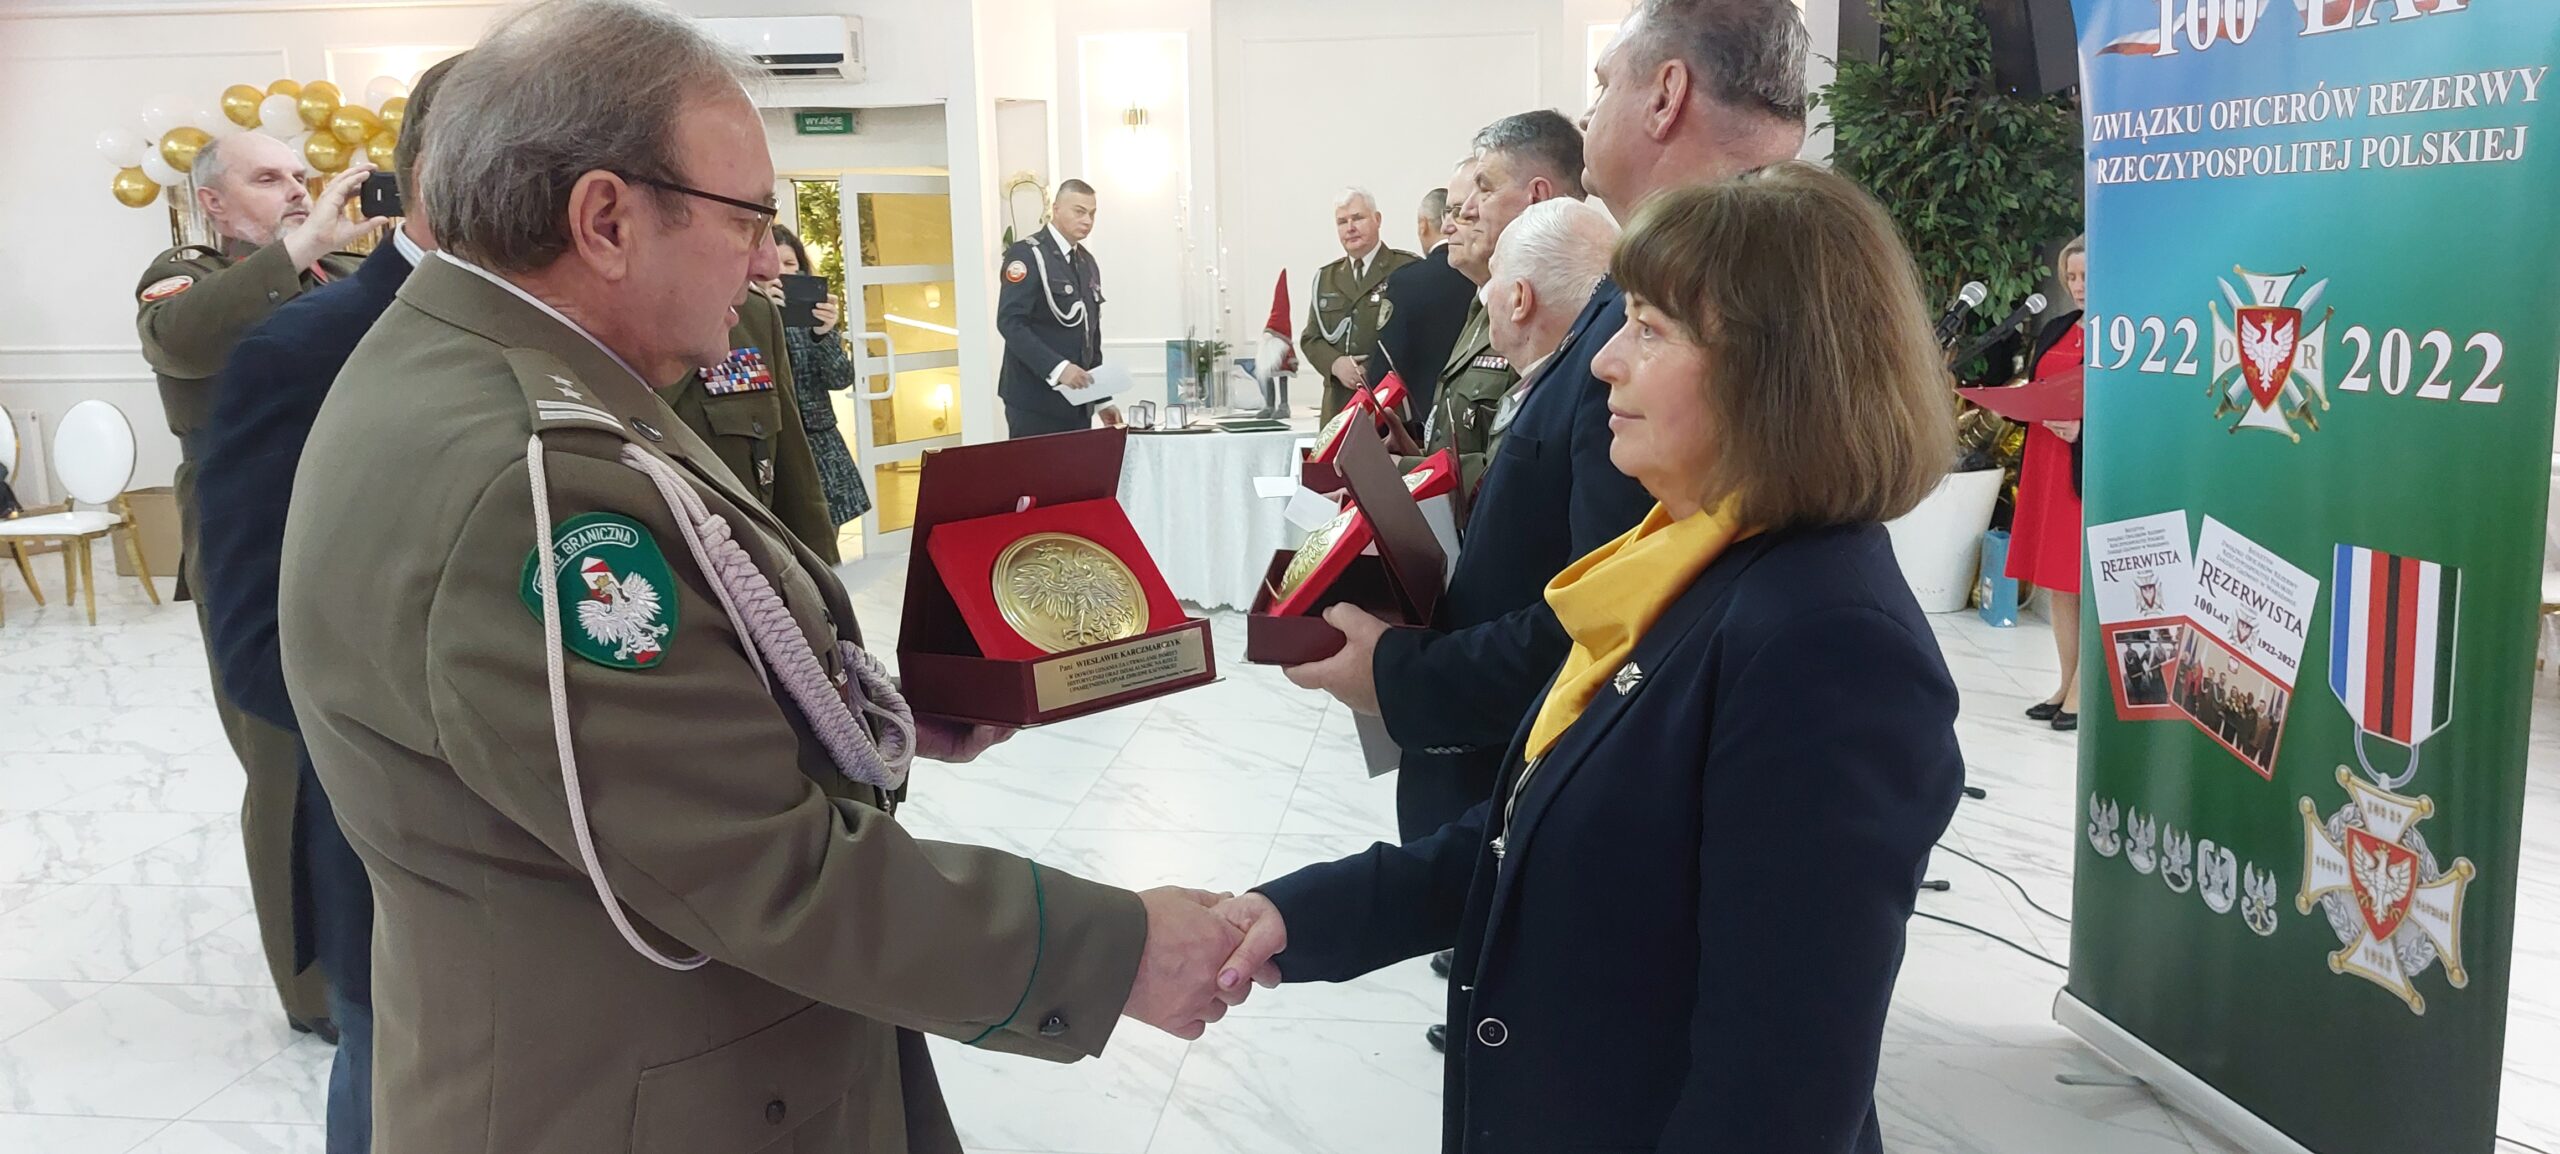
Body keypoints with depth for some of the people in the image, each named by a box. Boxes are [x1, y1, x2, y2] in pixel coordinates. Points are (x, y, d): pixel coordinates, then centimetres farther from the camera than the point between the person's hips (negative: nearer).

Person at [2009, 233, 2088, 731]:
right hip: (2045, 464, 7)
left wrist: (2084, 427, -23)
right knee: (2055, 582, 11)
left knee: (2089, 583, -2)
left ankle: (2081, 690, 5)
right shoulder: (2055, 330, 14)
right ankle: (2066, 685, 20)